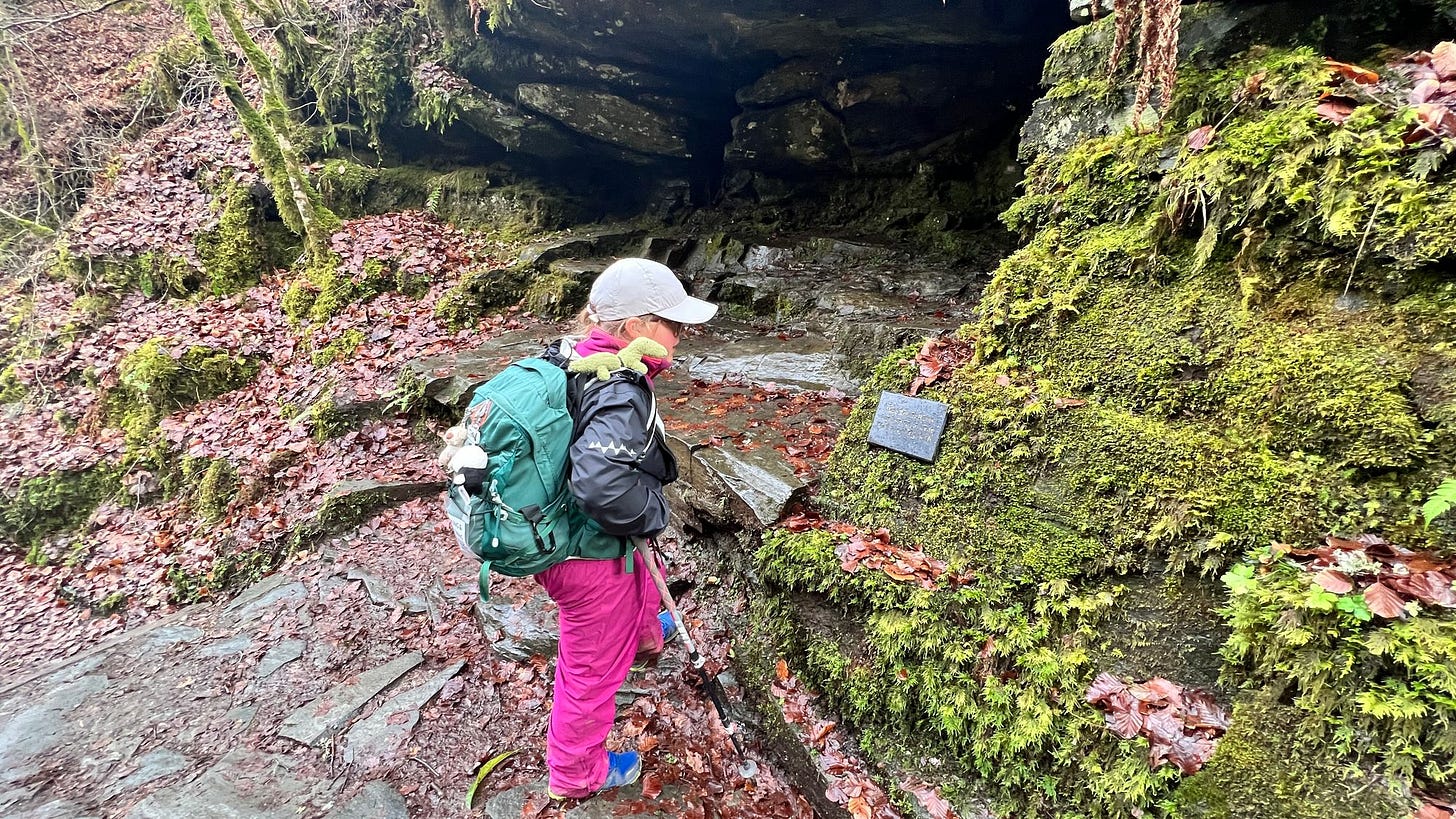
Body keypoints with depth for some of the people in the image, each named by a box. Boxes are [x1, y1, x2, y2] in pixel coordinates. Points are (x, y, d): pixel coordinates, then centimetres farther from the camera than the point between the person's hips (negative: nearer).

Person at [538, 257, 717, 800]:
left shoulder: (573, 358, -6)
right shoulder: (621, 397, -33)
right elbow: (603, 483, -48)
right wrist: (654, 515, -27)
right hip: (589, 557, -9)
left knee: (640, 580, 38)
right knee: (593, 668, 15)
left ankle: (646, 636, 71)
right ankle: (575, 775, 41)